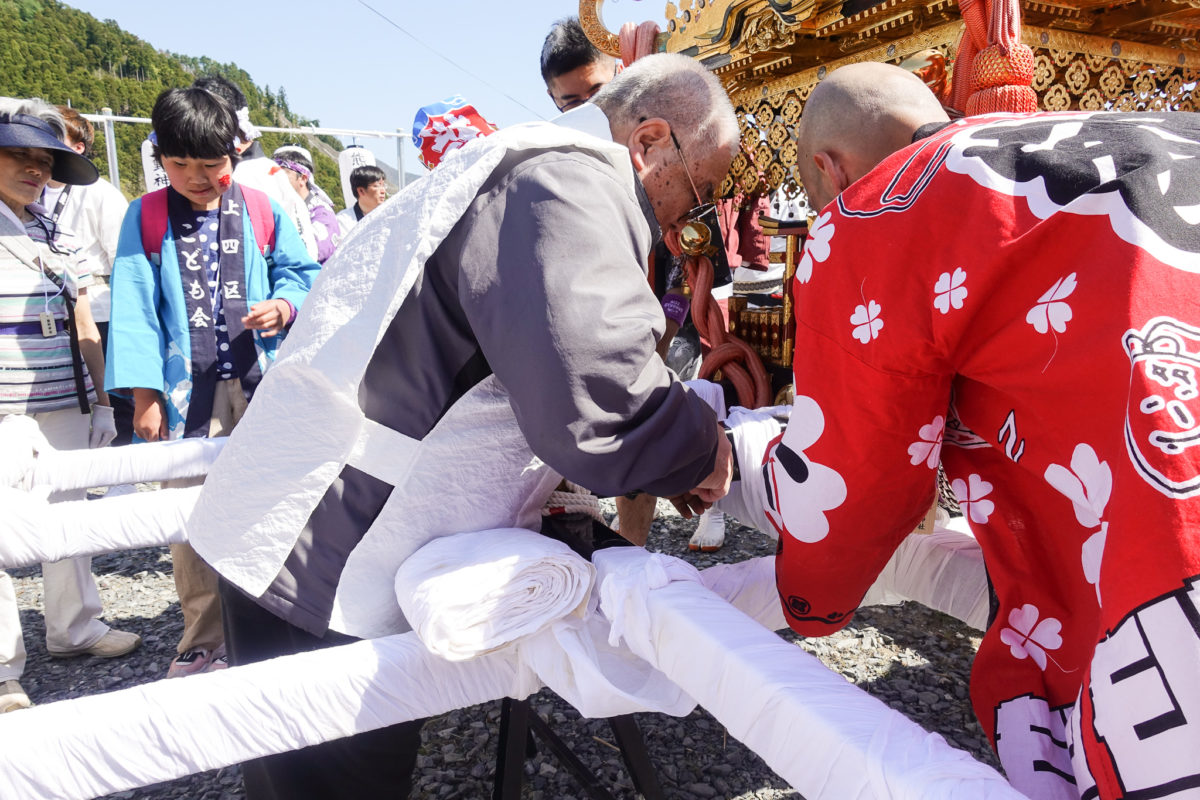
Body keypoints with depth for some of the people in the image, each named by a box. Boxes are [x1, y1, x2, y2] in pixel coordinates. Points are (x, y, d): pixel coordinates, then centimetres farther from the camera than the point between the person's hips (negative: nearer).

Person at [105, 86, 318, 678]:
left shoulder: (261, 211, 9)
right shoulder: (145, 218, 7)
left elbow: (300, 272, 13)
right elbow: (134, 307, 2)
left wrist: (286, 306, -11)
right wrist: (144, 393, -6)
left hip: (260, 390, 1)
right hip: (187, 396, 0)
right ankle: (203, 643, 16)